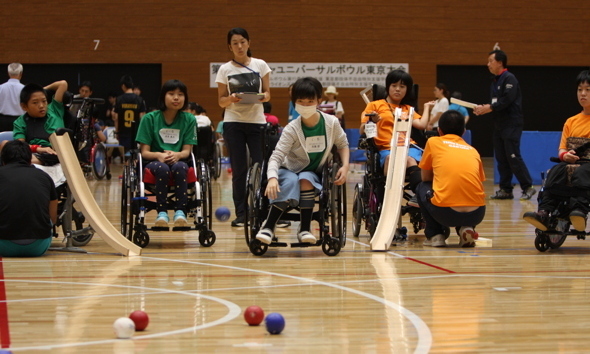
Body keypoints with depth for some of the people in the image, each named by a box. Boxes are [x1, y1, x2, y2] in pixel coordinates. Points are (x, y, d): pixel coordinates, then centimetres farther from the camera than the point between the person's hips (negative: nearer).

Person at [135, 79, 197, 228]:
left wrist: (177, 155, -23)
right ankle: (161, 212, -32)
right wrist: (159, 155, -24)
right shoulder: (150, 118, 0)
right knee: (162, 168, -36)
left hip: (178, 161, 1)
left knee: (179, 167, -35)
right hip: (154, 161, -1)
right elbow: (144, 151, -2)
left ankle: (180, 211, -33)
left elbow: (187, 150, 1)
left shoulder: (189, 120, 4)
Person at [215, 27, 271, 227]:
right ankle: (241, 214, 4)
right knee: (239, 170, 0)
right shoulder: (225, 70, 3)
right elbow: (221, 101, 5)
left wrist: (262, 96, -17)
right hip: (233, 123, 0)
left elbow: (267, 94, 6)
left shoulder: (260, 65, 4)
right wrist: (231, 98, -17)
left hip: (257, 122, 0)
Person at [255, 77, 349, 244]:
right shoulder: (292, 129, -19)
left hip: (314, 173, 1)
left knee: (306, 179, -34)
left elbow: (343, 144, 7)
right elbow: (276, 157, -25)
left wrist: (345, 166, -9)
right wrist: (272, 178, -44)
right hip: (290, 170, -1)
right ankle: (268, 226, -29)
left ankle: (305, 229, -25)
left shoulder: (331, 123, -11)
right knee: (290, 182, -36)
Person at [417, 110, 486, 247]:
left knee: (422, 188, 28)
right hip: (476, 214, 3)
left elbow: (425, 178, 22)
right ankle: (466, 229, 11)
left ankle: (435, 235, 16)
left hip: (446, 213, -3)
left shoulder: (433, 142, 13)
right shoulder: (473, 150, 20)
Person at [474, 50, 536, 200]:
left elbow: (506, 101, -21)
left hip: (511, 124, -9)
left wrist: (488, 108, -17)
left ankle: (528, 187, -5)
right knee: (501, 158, 7)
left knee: (513, 157, -11)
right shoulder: (495, 81, 17)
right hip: (499, 125, 9)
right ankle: (505, 189, 11)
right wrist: (483, 108, -3)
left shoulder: (509, 79, -11)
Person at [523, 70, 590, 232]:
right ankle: (544, 212, -40)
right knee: (556, 171, -28)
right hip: (573, 162, 4)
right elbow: (562, 149, 14)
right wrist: (565, 155, -11)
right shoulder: (571, 122, 19)